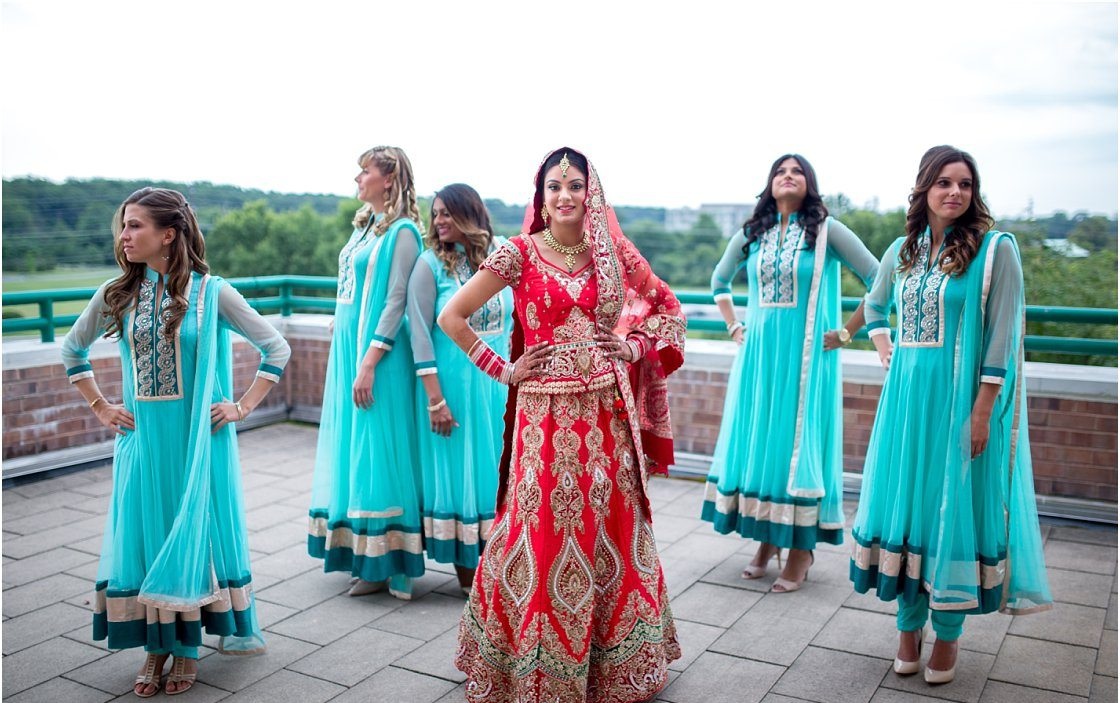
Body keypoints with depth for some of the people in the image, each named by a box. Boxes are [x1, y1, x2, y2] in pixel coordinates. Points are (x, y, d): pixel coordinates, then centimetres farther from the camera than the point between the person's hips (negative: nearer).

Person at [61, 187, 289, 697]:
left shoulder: (211, 292, -8)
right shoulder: (116, 294, 2)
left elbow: (277, 348, -4)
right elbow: (72, 351, 17)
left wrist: (242, 407, -6)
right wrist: (100, 408, 9)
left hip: (198, 438, -3)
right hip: (142, 437, 3)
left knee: (194, 533, 5)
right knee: (144, 535, 7)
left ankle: (188, 646, 21)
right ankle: (155, 646, 23)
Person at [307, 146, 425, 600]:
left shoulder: (402, 231, -10)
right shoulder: (364, 226, 16)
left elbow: (395, 301, -16)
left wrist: (369, 362, -20)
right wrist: (345, 345, 16)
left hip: (375, 350, -9)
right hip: (347, 345, 9)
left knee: (374, 449, -5)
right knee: (350, 446, 11)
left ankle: (382, 565, 5)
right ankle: (359, 552, 22)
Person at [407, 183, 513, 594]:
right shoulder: (431, 264, -6)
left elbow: (514, 322, 9)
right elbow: (420, 335, -10)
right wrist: (434, 399, -14)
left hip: (497, 384, 3)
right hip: (453, 382, -3)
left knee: (494, 469, 10)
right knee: (457, 470, 4)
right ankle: (467, 572, 16)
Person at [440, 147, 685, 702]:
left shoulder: (612, 254, 6)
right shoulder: (520, 253, -4)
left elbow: (668, 308, 19)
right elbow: (451, 316, -3)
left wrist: (635, 346, 3)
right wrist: (501, 369, -5)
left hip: (606, 415, 3)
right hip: (545, 415, -3)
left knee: (610, 530, 10)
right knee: (545, 535, 2)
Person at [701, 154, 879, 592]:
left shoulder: (826, 230, -4)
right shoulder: (752, 233, 9)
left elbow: (878, 280, -6)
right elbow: (719, 281, 24)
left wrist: (846, 333, -6)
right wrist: (734, 328, 14)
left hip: (806, 355, -4)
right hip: (758, 354, 4)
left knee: (799, 442, -1)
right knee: (757, 439, 7)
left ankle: (801, 549, 9)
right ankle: (767, 540, 22)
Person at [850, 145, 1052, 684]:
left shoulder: (996, 249, -6)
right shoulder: (902, 250, 9)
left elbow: (1002, 337, -10)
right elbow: (875, 307, 26)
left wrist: (982, 412, -15)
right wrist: (887, 354, 10)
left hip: (961, 398, -4)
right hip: (907, 397, 5)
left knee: (955, 506, 3)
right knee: (906, 499, 9)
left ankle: (948, 630, 20)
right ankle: (909, 624, 25)